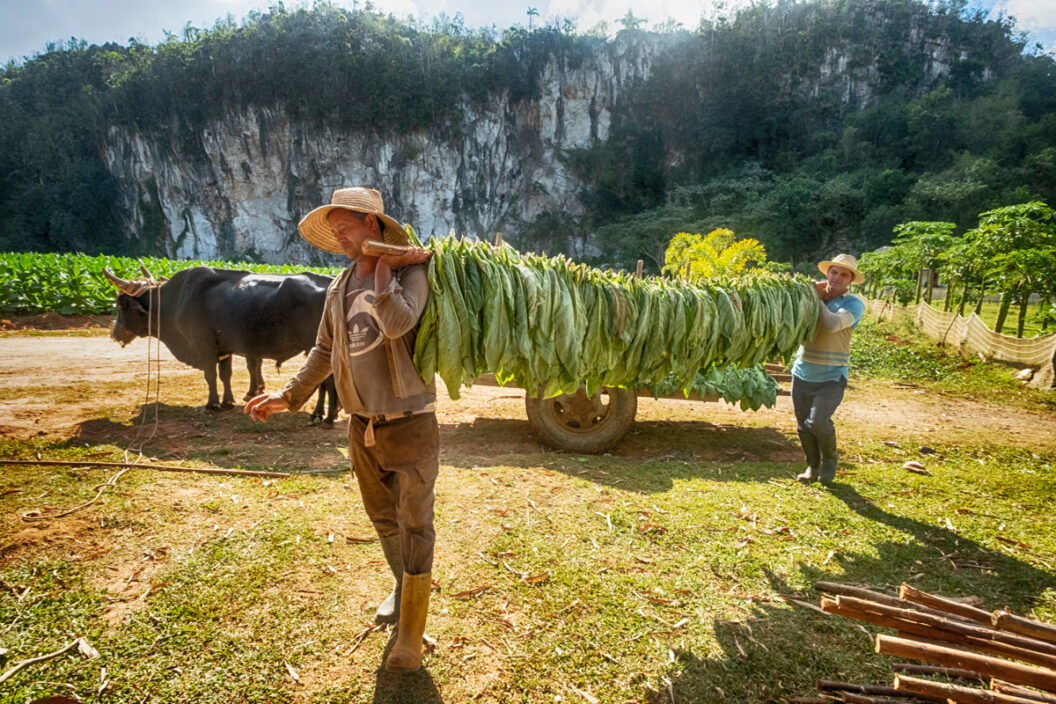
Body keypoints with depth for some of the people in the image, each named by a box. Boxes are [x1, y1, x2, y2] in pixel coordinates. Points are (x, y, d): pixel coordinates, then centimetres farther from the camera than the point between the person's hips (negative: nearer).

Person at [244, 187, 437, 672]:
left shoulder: (411, 272, -11)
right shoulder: (340, 286, 8)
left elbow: (397, 322, -32)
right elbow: (325, 351, 17)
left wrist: (385, 266, -19)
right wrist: (288, 396, 13)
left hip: (410, 425, -7)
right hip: (362, 426, 7)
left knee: (414, 525, 2)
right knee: (383, 518, 21)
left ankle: (410, 635, 14)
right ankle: (403, 588, 46)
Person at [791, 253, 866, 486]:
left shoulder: (853, 304, -4)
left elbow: (833, 324, -23)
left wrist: (817, 299, -12)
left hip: (832, 376, -4)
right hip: (803, 373, 4)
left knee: (818, 420, -17)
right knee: (803, 424, 8)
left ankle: (830, 459, 12)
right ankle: (812, 466, 28)